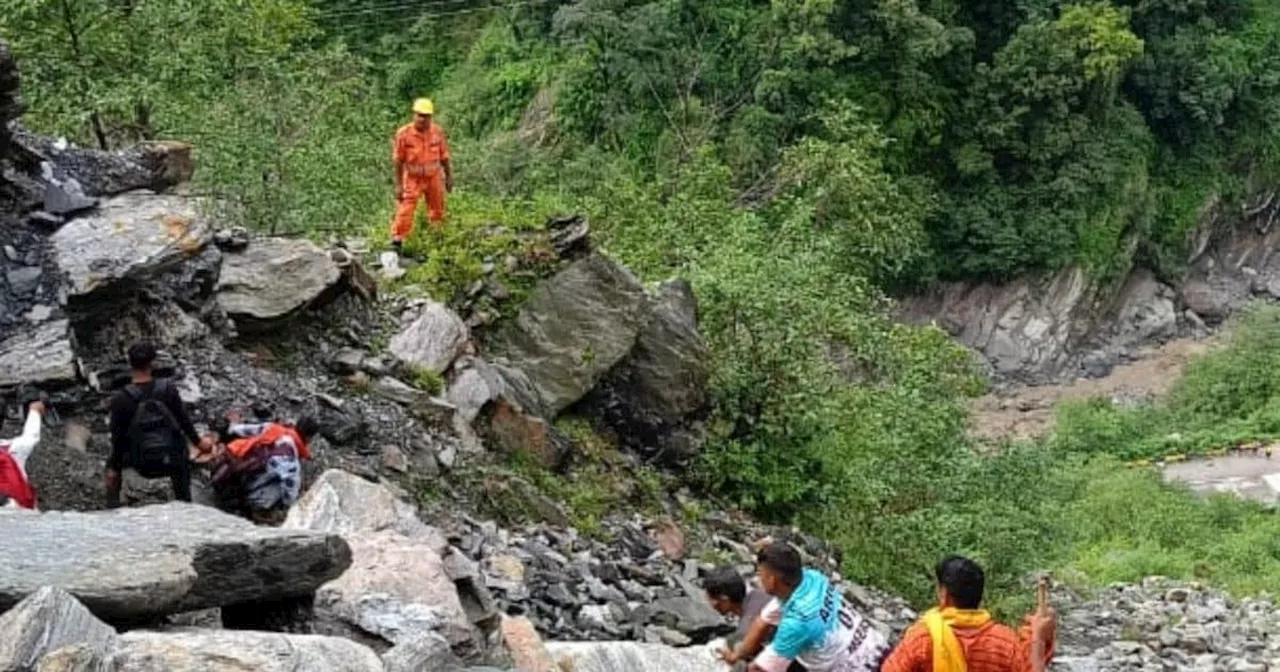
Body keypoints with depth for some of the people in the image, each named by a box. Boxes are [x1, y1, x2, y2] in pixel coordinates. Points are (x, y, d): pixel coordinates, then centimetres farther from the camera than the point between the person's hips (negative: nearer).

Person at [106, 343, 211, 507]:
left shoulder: (120, 400, -17)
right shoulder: (169, 389, -12)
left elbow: (118, 437, -9)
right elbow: (183, 420, -2)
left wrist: (114, 468, 4)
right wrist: (198, 442, 15)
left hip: (142, 463, -1)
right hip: (172, 462, 1)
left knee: (112, 463, 29)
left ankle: (113, 509, 26)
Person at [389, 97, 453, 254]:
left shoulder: (437, 132, -10)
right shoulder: (404, 134, -19)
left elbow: (444, 157, 2)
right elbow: (398, 161, -12)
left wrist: (449, 177, 7)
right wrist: (399, 185, -11)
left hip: (434, 177, 3)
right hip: (412, 179, -3)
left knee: (437, 211, 19)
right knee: (405, 211, -9)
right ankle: (397, 241, 0)